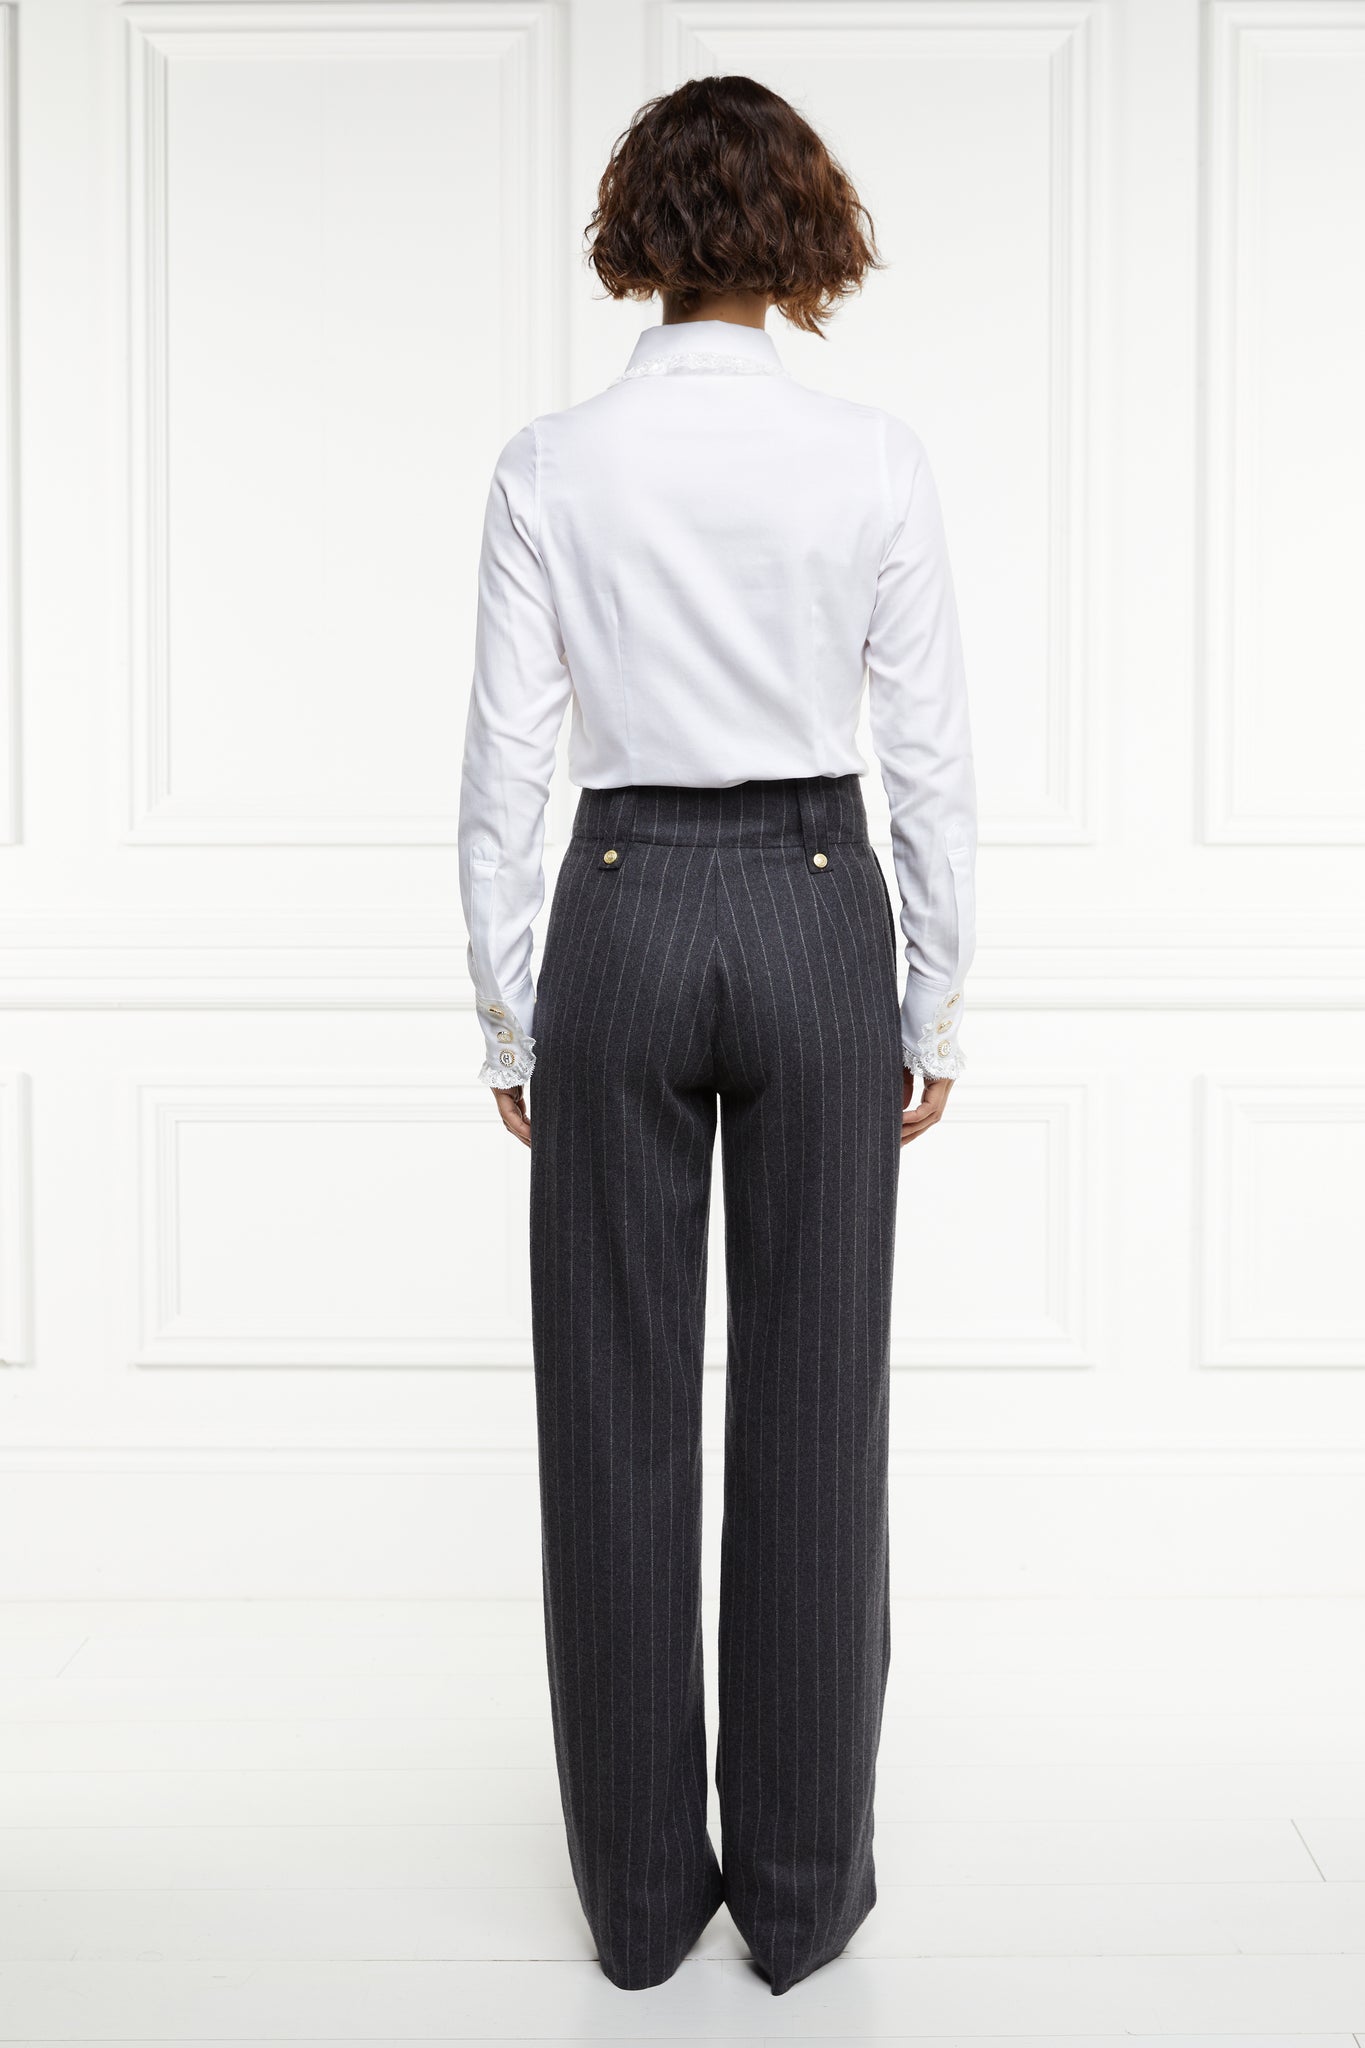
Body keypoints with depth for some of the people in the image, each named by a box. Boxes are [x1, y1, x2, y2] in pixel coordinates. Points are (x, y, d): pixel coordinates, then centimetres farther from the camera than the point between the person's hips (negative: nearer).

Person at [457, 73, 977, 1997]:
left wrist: (510, 1022, 6)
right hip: (818, 915, 0)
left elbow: (505, 774, -3)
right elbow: (935, 767, -3)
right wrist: (933, 1011, 7)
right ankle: (802, 1884, 21)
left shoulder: (552, 466, -3)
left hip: (623, 921, 1)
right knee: (814, 1403, 8)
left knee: (619, 1409, 9)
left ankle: (640, 1888, 22)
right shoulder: (876, 460, -4)